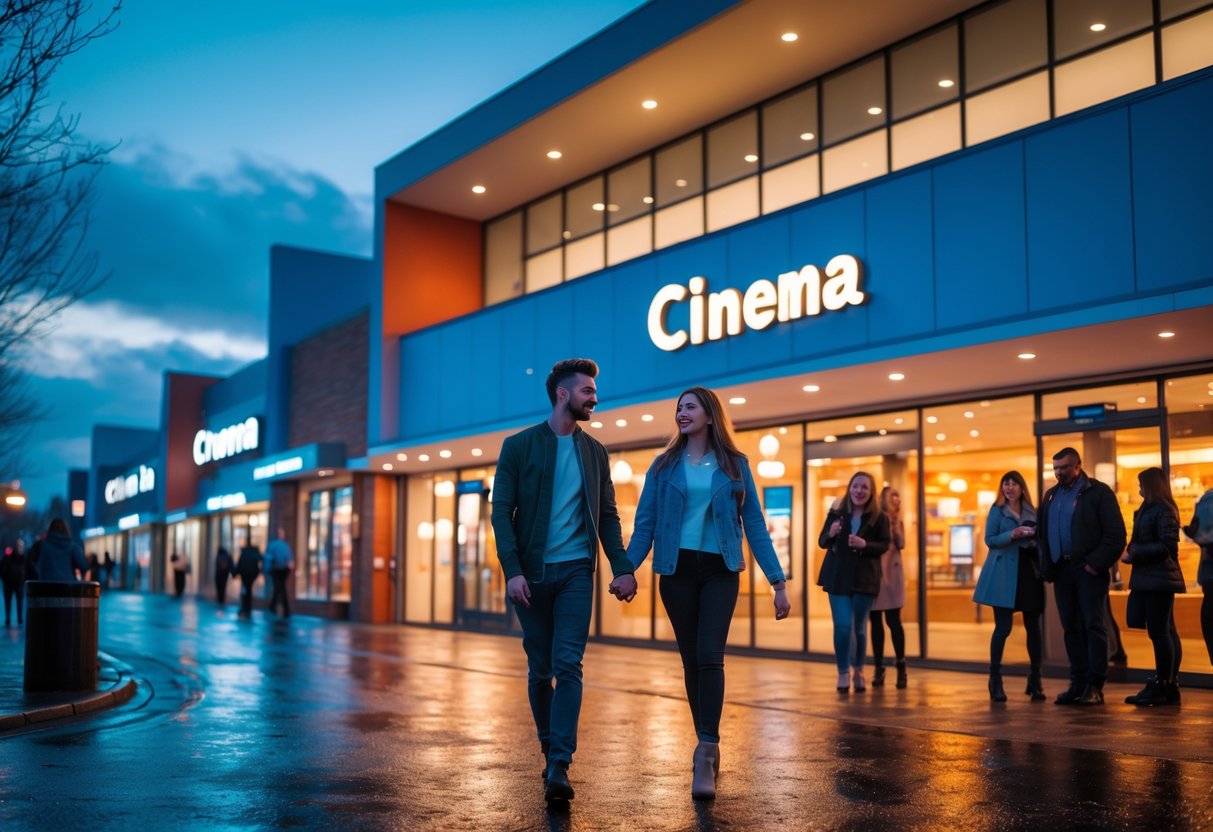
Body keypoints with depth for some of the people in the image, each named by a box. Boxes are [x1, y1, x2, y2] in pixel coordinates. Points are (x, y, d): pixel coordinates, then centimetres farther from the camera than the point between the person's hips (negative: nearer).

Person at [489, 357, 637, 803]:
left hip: (576, 571, 1)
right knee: (539, 669, 9)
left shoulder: (594, 451, 9)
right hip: (531, 573, -1)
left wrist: (623, 567, 0)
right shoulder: (519, 446, -1)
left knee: (568, 666, -10)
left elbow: (607, 515, 11)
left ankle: (559, 766, -11)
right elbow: (501, 512, -5)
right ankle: (549, 748, 28)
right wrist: (512, 570, -15)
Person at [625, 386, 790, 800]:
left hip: (720, 572, -2)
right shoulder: (664, 466, 5)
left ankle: (705, 755, -14)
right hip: (677, 571, 2)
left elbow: (755, 525, 3)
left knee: (710, 657, -15)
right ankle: (708, 747, 21)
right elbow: (645, 525, 2)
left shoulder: (735, 465, 3)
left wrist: (778, 581, -2)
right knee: (691, 659, 7)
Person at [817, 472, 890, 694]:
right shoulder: (837, 512, -1)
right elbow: (822, 542, 3)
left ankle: (858, 671, 27)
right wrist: (831, 534, -19)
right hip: (838, 577, 0)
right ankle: (843, 672, 9)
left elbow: (884, 545, -3)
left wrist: (865, 544, -21)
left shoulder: (879, 517, -3)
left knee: (859, 627, 9)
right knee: (842, 626, -6)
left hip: (864, 578, 0)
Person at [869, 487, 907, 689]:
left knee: (893, 621, -3)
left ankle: (901, 667, 4)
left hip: (891, 573, 2)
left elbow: (901, 544, -2)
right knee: (875, 622, 4)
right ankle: (878, 668, 10)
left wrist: (895, 524, -7)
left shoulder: (897, 520, 12)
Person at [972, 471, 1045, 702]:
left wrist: (1035, 538, -7)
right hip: (1004, 574, -4)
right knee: (1003, 626, -5)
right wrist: (1012, 535, -19)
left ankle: (1035, 679, 18)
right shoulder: (997, 510, 2)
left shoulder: (1032, 512, 12)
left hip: (1029, 573, 4)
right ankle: (995, 679, 6)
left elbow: (1040, 540, 14)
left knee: (1033, 626, 6)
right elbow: (990, 540, -5)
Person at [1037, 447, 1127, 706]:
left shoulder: (1098, 492, -3)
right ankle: (1078, 683, 13)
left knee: (1094, 625, -4)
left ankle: (1095, 686, -1)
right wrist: (1047, 564, 5)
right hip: (1061, 569, 6)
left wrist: (1096, 563, -13)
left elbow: (1115, 534, -8)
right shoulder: (1050, 495, 16)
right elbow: (1042, 532, 18)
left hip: (1088, 569, -6)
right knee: (1071, 627, 8)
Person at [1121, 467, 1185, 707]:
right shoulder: (1147, 510, 19)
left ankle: (1162, 687, -3)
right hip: (1148, 579, 10)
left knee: (1159, 632, -8)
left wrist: (1134, 554, -14)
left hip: (1159, 579, -10)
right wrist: (1132, 552, 2)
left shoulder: (1164, 511, -11)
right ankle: (1169, 686, 14)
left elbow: (1167, 545, -18)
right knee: (1165, 632, 10)